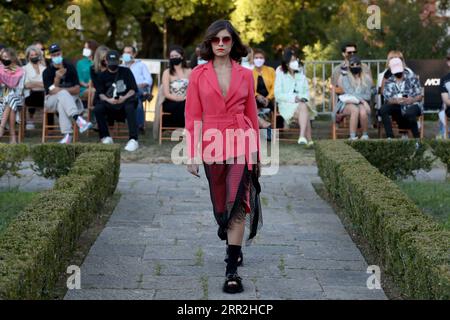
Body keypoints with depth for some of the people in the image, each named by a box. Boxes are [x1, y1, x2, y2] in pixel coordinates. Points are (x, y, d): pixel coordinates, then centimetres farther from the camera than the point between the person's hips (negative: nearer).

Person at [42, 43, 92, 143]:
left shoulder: (70, 68, 2)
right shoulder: (47, 72, -2)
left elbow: (77, 89, -5)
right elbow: (52, 91, -12)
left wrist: (61, 89, -18)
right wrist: (57, 79, -27)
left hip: (69, 99, 1)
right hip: (51, 101, -1)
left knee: (61, 104, -37)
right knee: (62, 94, -37)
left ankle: (67, 135, -47)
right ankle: (78, 119, -54)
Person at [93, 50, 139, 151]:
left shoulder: (126, 72, 10)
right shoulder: (102, 76, 14)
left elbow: (133, 89, 2)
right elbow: (100, 94, 4)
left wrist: (124, 98, -17)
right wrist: (108, 100, -18)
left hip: (124, 101, -2)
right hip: (109, 104, 2)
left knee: (130, 107, -37)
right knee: (97, 109, -29)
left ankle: (133, 139, -40)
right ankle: (106, 137, -17)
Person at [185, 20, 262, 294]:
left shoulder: (245, 75, 4)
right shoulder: (199, 74, 2)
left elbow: (252, 115, 9)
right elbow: (193, 116, 2)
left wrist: (257, 153, 11)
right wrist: (193, 154, -3)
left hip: (242, 144, -1)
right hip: (212, 145, 1)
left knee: (236, 203, -13)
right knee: (220, 203, 15)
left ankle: (232, 270, -11)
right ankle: (234, 248, 42)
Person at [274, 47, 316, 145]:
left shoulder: (301, 75, 21)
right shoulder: (281, 75, 4)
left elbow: (307, 91, 23)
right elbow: (278, 94, -3)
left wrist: (304, 98, -1)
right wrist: (293, 98, -15)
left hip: (301, 103, 4)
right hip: (286, 104, -3)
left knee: (304, 107, -35)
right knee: (304, 112, -33)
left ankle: (302, 136, -48)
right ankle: (309, 140, -36)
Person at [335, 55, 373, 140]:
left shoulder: (366, 78, 12)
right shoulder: (344, 78, 5)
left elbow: (368, 95, 5)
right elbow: (350, 93, -9)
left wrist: (356, 98, -12)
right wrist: (362, 100, -19)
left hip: (362, 104, 2)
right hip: (346, 104, -2)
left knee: (363, 111, -34)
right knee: (355, 110, -37)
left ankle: (365, 135, -20)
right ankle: (352, 137, -41)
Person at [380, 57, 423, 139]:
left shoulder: (412, 78, -1)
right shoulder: (389, 82, 5)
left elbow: (419, 96, -2)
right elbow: (387, 100, -5)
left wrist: (412, 100, -26)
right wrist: (396, 101, -29)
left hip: (412, 105, -3)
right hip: (398, 107, 3)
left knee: (409, 113, -39)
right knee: (383, 110, -25)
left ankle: (417, 137, -19)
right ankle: (390, 137, -24)